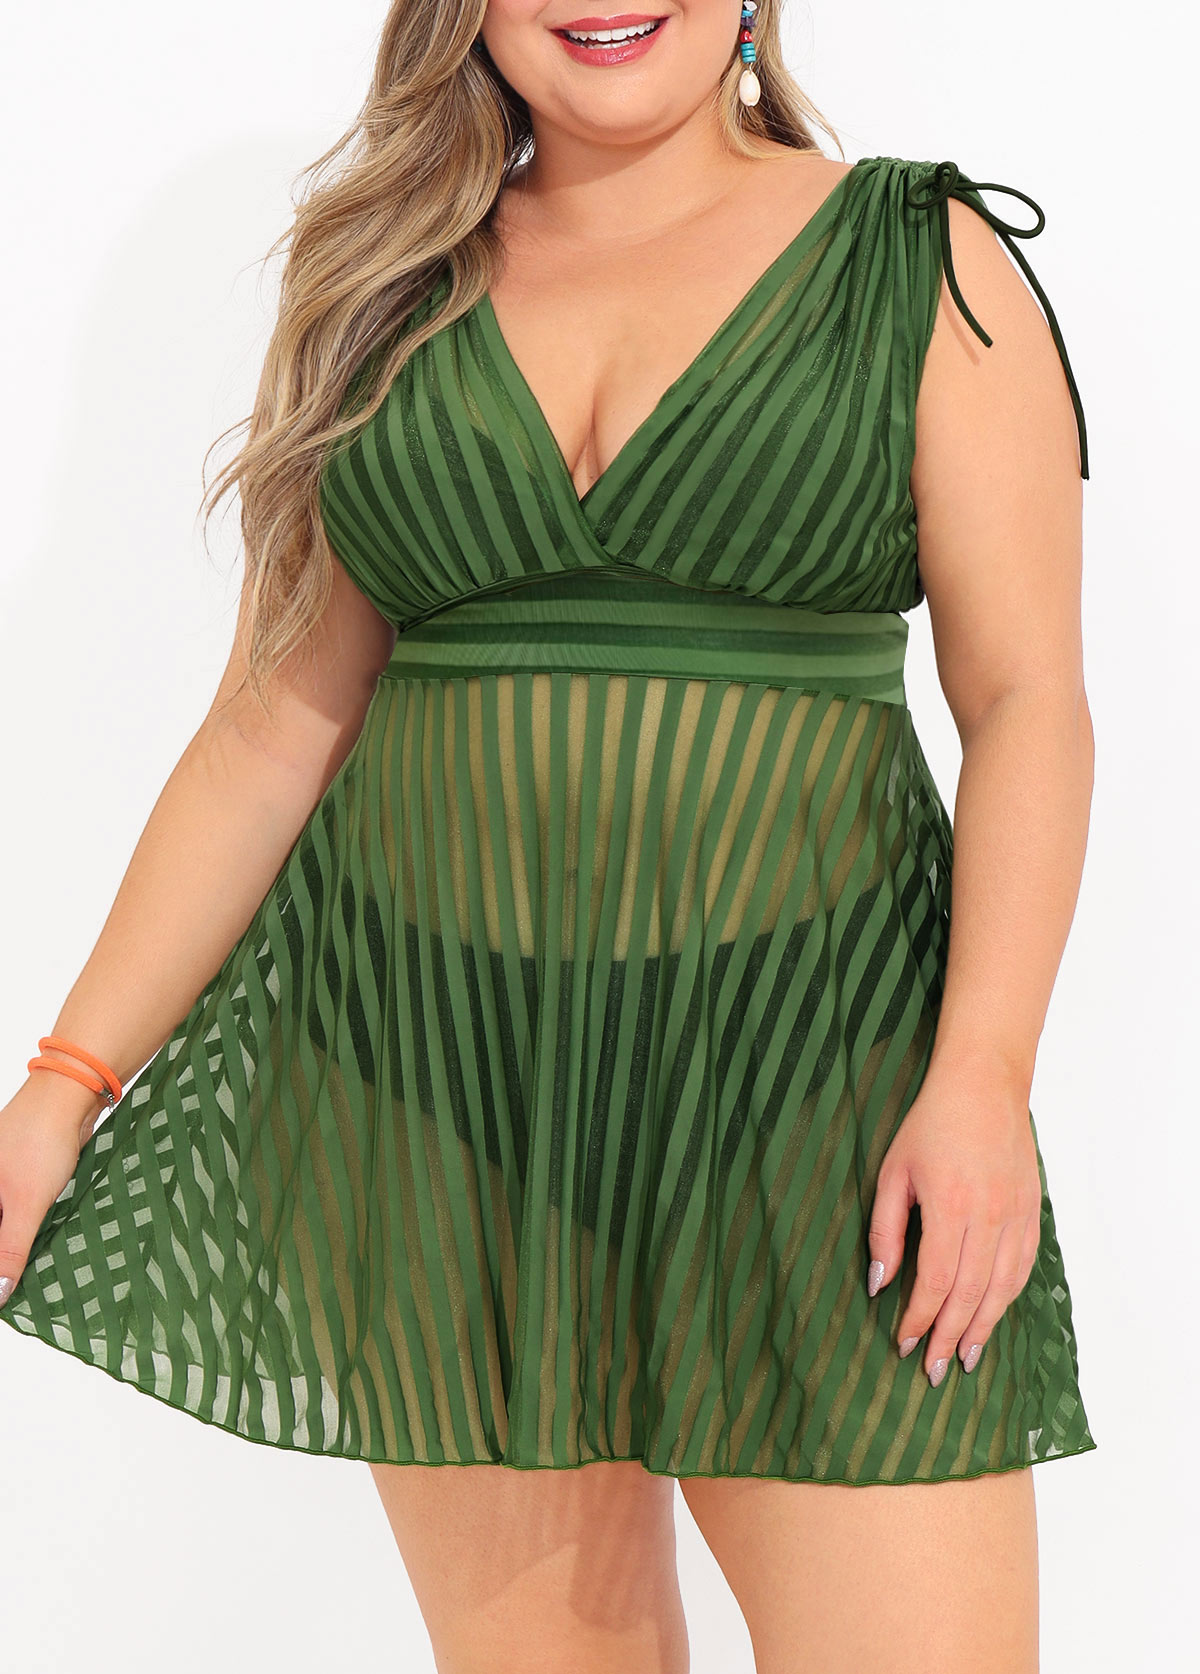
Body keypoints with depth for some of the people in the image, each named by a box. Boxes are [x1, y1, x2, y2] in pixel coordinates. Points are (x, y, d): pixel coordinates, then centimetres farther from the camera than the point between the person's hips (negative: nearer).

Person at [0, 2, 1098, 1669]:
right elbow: (273, 731, 9)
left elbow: (1027, 697, -2)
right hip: (430, 1070, 3)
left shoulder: (922, 262, 2)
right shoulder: (395, 288, 10)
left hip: (807, 1062, -2)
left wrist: (981, 1075, -14)